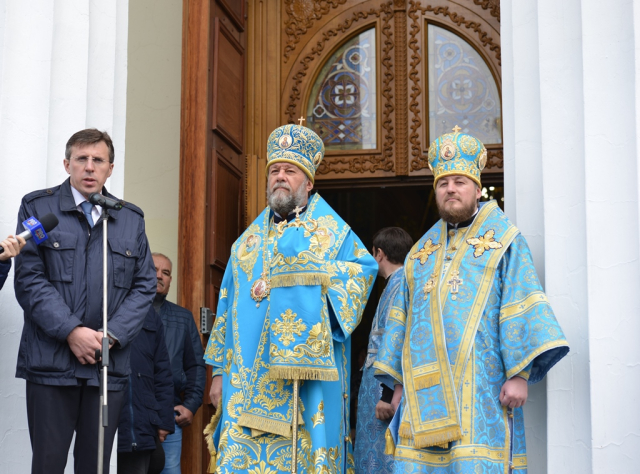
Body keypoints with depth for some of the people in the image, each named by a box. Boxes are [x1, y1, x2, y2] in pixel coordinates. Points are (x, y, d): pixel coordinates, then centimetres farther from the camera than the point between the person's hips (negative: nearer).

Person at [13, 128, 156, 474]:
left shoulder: (131, 219, 14)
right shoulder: (37, 207, 4)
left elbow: (144, 286, 9)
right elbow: (29, 279, -5)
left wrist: (112, 336, -6)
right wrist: (72, 332, -15)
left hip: (110, 362, 3)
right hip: (51, 360, -2)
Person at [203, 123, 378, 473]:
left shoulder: (332, 232, 9)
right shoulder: (249, 240, 19)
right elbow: (227, 306, 18)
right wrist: (220, 370, 12)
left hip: (306, 377, -3)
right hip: (248, 378, 3)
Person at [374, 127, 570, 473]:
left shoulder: (502, 238, 6)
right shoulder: (422, 250, 21)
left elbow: (521, 306, -3)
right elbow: (403, 317, 20)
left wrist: (519, 374, -13)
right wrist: (398, 383, 15)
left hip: (478, 379, -4)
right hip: (425, 386, 5)